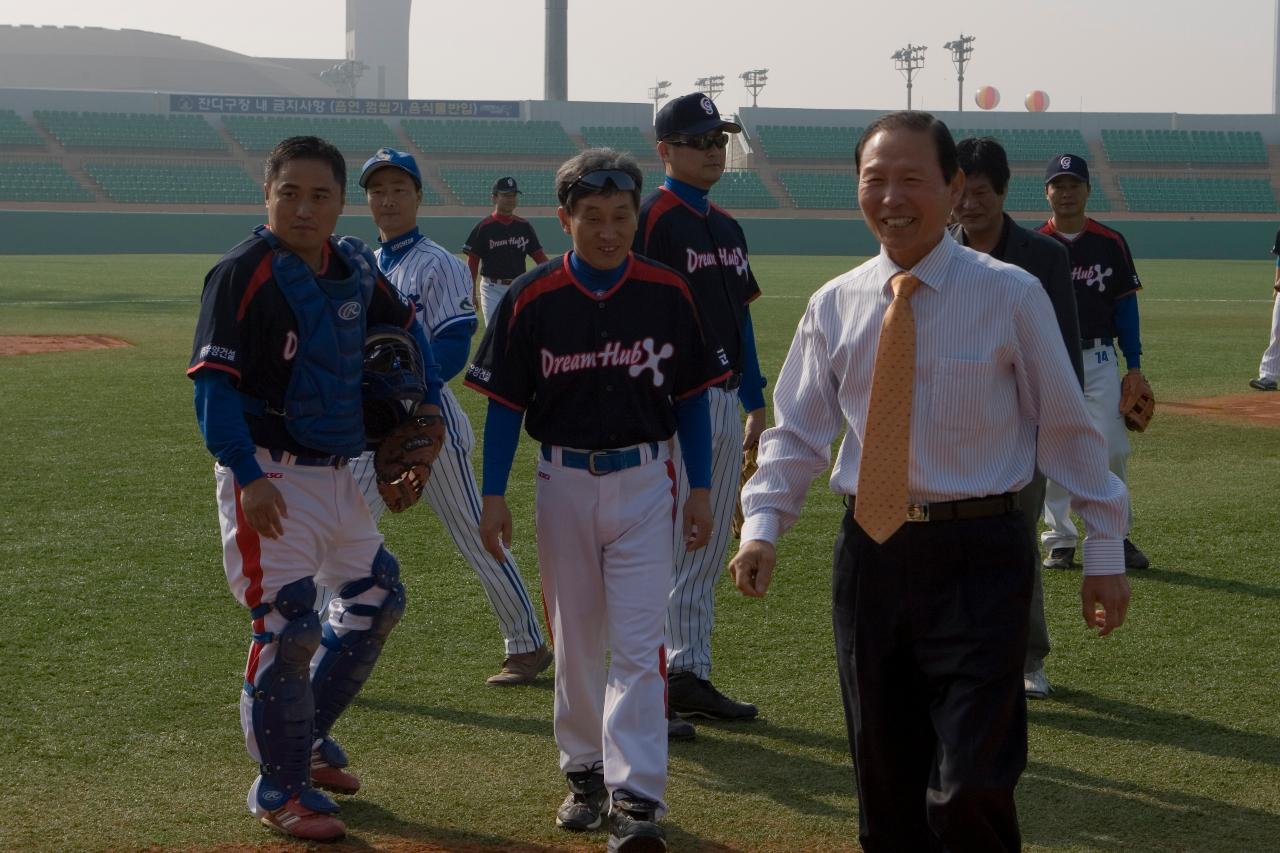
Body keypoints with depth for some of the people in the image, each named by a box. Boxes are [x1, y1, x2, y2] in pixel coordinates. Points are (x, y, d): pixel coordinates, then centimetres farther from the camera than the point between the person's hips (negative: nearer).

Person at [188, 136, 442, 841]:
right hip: (268, 475, -8)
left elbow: (404, 326, 24)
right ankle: (280, 788, 6)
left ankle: (307, 735, 34)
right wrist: (248, 479, -27)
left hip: (336, 472, 8)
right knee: (288, 626, -10)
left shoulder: (354, 268, 6)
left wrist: (427, 400, 13)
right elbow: (213, 383, -20)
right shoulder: (241, 275, -16)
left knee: (377, 597, 18)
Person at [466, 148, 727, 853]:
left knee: (638, 643, -8)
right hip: (563, 482, 1)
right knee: (574, 638, 12)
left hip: (643, 482, -1)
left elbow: (692, 396, 5)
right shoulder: (532, 299, -4)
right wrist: (494, 496, -3)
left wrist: (701, 489, 2)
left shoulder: (667, 293, -2)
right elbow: (505, 403, 1)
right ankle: (585, 770, 29)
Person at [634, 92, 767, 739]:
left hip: (724, 399, 9)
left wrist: (755, 402, 16)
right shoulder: (653, 219, -10)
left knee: (709, 549, 13)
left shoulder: (727, 227, 15)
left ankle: (690, 676, 22)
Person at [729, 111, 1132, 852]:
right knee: (887, 791, 13)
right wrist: (763, 527, -7)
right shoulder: (835, 306, 6)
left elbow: (1068, 425, 0)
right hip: (871, 556, 4)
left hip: (977, 558, -4)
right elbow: (798, 431, 9)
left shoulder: (1011, 297, -4)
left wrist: (1105, 548, 1)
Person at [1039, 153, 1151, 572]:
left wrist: (1134, 367, 2)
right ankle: (1060, 540, 12)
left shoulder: (1110, 243, 5)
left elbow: (1125, 305, 7)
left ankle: (1118, 537, 9)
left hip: (1099, 359, 0)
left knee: (1113, 450, -5)